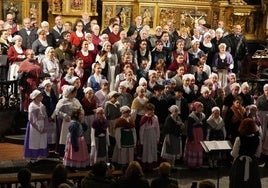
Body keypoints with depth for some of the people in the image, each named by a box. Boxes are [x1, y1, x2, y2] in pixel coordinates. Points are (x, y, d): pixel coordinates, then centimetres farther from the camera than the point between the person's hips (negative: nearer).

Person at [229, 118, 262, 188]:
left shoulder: (239, 139, -20)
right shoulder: (258, 139, -11)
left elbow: (234, 154, -12)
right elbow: (258, 154, 0)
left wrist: (231, 152, 9)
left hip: (240, 164, -2)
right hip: (252, 164, 2)